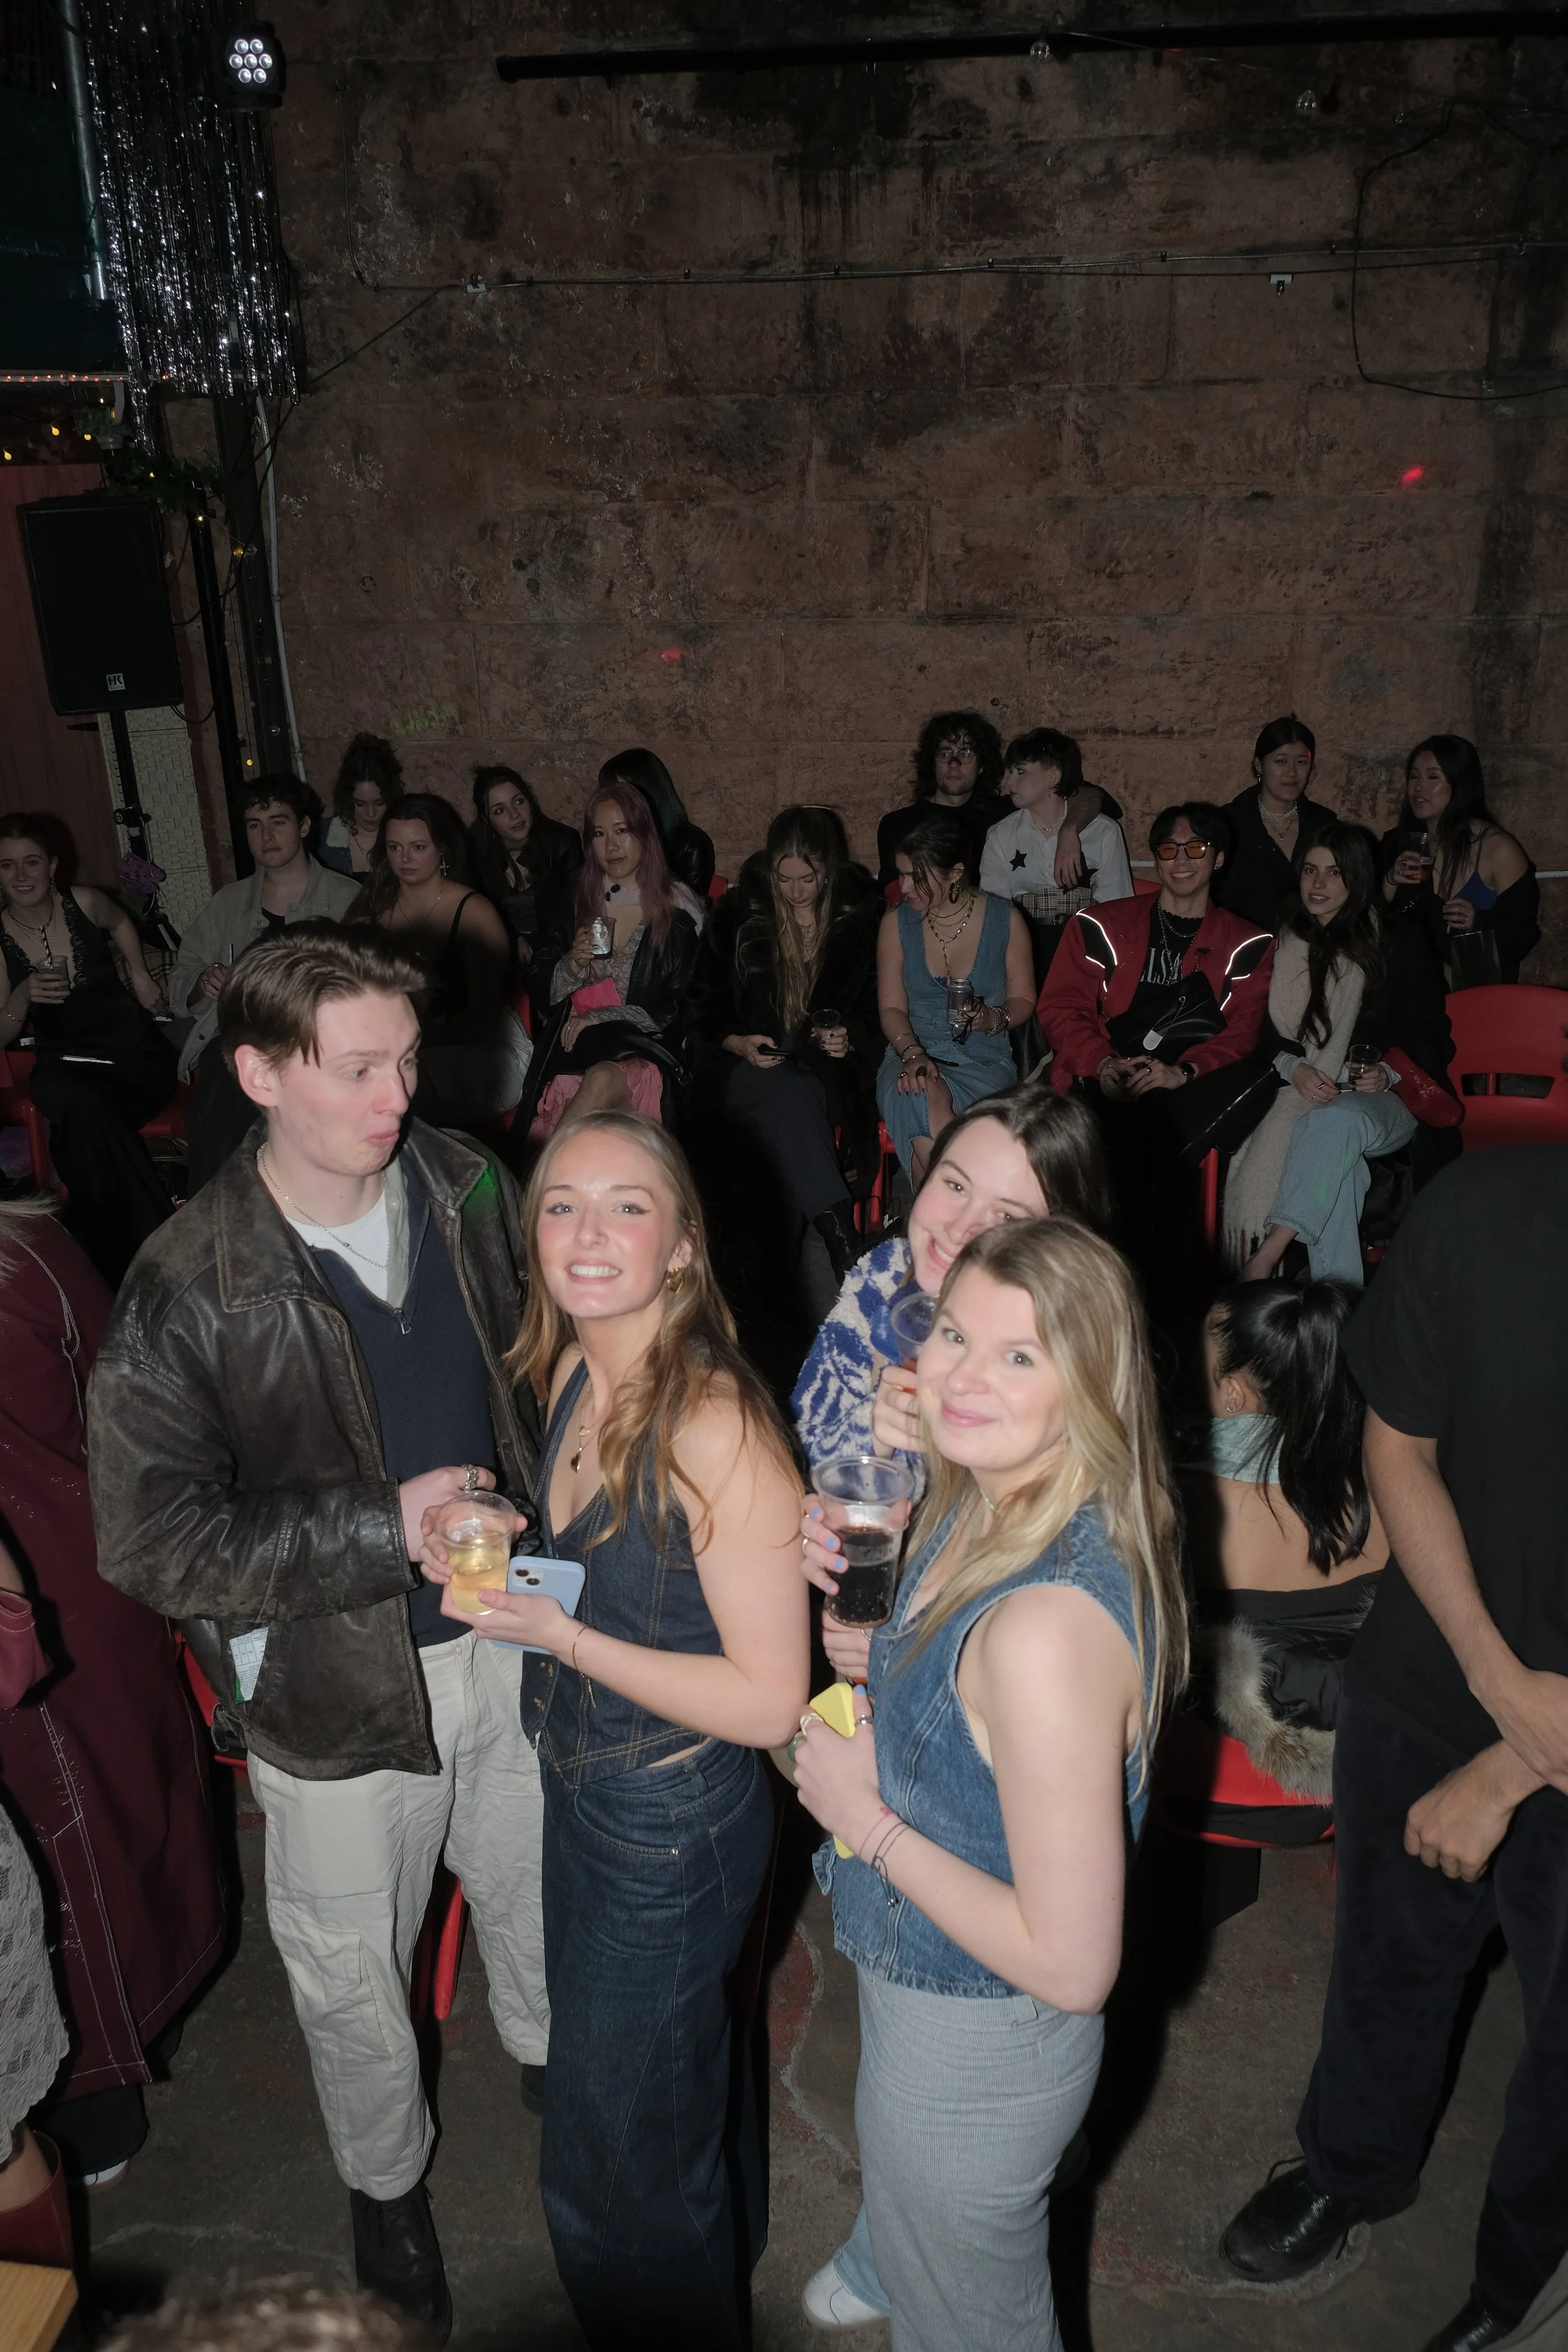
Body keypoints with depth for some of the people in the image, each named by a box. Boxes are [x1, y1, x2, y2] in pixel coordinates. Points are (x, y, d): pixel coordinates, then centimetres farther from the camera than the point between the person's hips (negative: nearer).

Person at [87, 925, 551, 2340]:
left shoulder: (464, 1189, -9)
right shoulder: (189, 1295, -21)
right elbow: (152, 1541, -19)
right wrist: (386, 1527, -25)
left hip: (506, 1636, 4)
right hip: (337, 1691, -3)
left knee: (537, 1901, 27)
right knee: (352, 1973, 20)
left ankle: (549, 2063, 60)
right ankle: (386, 2182, 51)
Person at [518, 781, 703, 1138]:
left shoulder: (678, 910, 4)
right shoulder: (577, 902, 15)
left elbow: (678, 1009, 0)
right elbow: (547, 997, 18)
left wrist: (598, 1018, -6)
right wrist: (574, 964, -3)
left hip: (648, 1050, -2)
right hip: (573, 1050, 2)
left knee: (603, 1080, -36)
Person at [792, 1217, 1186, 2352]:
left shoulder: (1046, 1626, -37)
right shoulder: (983, 1505, -8)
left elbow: (1072, 1966, -30)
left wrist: (866, 1818, -23)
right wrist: (876, 1655, -6)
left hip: (972, 2049, -8)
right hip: (921, 1993, 8)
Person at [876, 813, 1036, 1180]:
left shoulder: (1005, 920, 1)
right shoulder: (897, 923, 5)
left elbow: (1023, 1000, 7)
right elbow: (891, 1008, 3)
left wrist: (991, 1019, -16)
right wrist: (913, 1053, -17)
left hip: (984, 1058, -1)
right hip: (911, 1053, 2)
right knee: (916, 1098, -37)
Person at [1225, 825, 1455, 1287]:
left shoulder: (1401, 944, 9)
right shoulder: (1283, 945, 14)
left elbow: (1430, 1034, 9)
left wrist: (1388, 1073, -10)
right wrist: (1293, 1068, -9)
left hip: (1385, 1100, -2)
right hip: (1300, 1093, 2)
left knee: (1334, 1121, -38)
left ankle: (1262, 1263, -45)